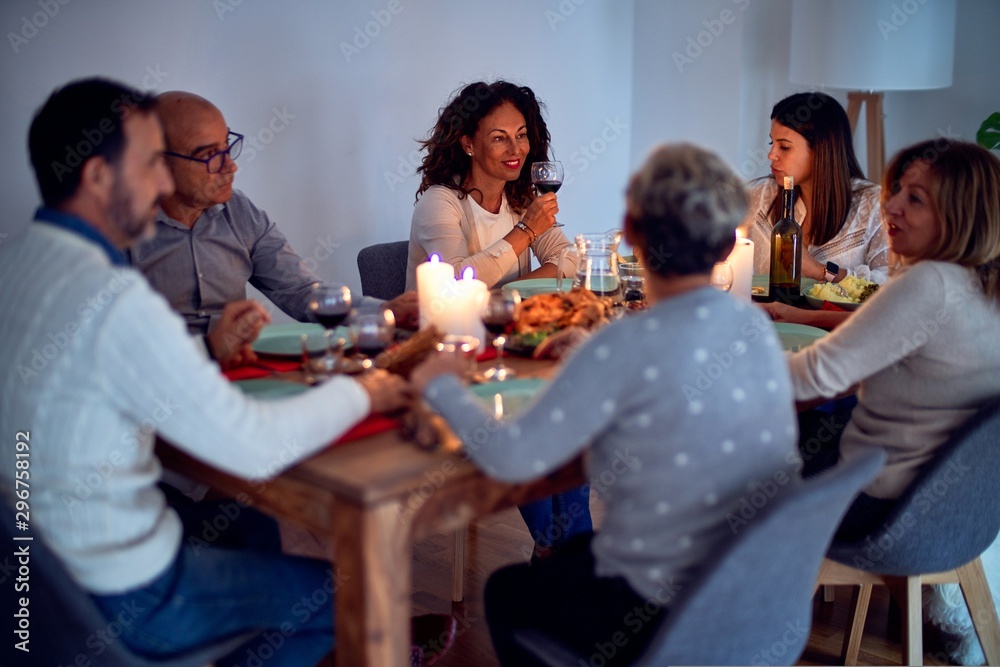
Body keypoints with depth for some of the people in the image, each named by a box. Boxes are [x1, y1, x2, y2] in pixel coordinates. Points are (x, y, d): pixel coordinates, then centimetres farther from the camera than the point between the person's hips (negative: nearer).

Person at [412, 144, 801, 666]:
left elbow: (512, 458, -21)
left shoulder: (628, 348, -26)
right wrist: (590, 355, 16)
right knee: (567, 557, 31)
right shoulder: (755, 325, -4)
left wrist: (440, 386, -5)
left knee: (506, 593, 22)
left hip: (666, 618, -7)